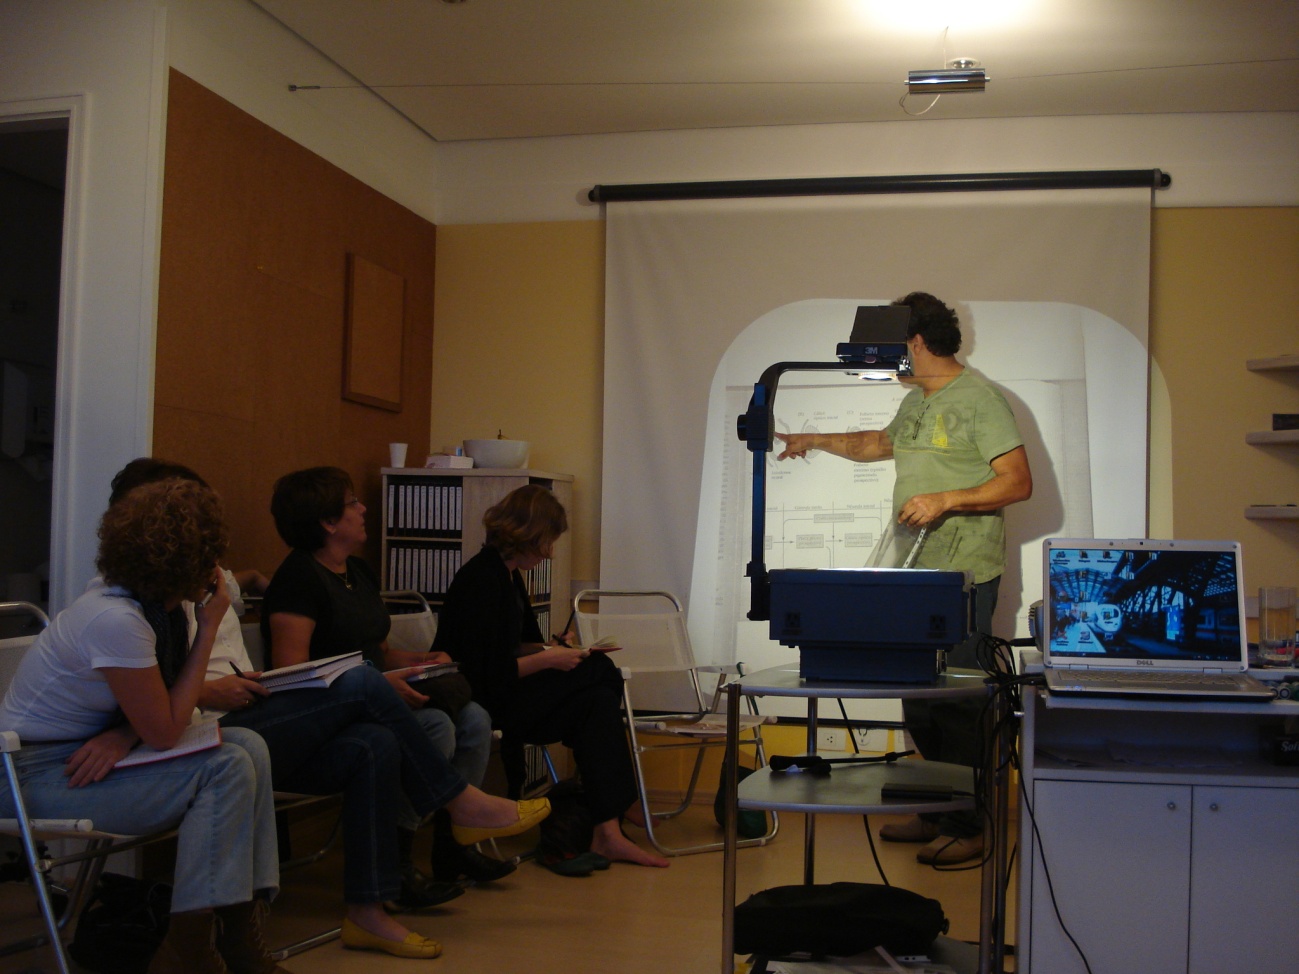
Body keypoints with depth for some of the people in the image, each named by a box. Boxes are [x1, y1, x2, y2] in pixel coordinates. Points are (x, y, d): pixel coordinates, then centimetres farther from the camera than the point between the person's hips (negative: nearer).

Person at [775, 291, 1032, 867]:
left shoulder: (978, 398, -8)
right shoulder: (917, 401, 20)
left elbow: (1018, 482, -14)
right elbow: (881, 443, 40)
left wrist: (946, 500, -21)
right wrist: (817, 441, 45)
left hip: (964, 575, -9)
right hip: (917, 573, 9)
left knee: (956, 696, -8)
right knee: (918, 696, 10)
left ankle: (966, 828, 0)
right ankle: (936, 814, 20)